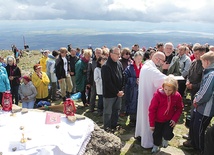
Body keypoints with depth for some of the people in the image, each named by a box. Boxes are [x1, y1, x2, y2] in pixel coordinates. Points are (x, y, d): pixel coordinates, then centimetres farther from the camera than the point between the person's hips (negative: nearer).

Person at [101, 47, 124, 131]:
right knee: (108, 112, 5)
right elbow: (108, 82, -18)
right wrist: (117, 92, -14)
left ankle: (114, 126, 31)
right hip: (109, 94, -7)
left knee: (116, 111, 16)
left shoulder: (119, 64, 6)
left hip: (119, 93, 7)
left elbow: (122, 77, 11)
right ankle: (107, 128, 18)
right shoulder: (106, 66, -16)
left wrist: (121, 90, 1)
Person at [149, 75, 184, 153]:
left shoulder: (177, 96, -15)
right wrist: (152, 124, -13)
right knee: (156, 134, 12)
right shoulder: (157, 95, -23)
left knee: (168, 134, -11)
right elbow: (152, 109, -17)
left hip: (169, 120, 1)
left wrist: (175, 119, -10)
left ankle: (165, 139, 27)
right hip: (158, 120, -1)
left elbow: (179, 108, 2)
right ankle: (156, 146, 42)